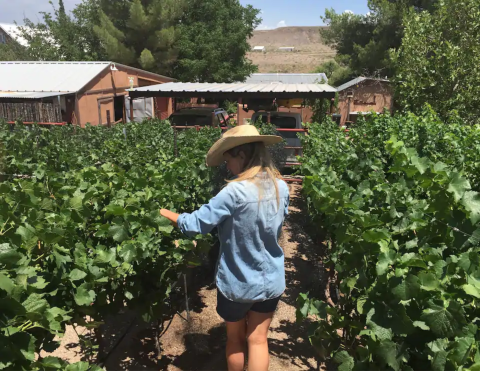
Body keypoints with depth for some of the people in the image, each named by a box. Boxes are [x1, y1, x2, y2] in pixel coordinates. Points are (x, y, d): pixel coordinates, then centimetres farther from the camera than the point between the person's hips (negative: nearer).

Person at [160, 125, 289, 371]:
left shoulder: (234, 192, -26)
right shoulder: (281, 187, -8)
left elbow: (195, 225, -21)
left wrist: (167, 213, -5)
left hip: (237, 283, -4)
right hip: (271, 280, 4)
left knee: (235, 339, 21)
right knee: (258, 340, 18)